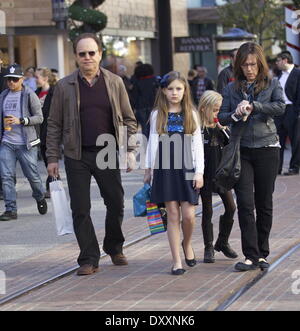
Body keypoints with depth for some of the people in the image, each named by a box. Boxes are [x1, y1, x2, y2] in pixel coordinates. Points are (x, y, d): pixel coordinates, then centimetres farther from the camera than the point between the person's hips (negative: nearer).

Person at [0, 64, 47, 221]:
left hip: (25, 143, -4)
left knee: (32, 175, 4)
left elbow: (39, 117, -7)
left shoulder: (29, 95, -3)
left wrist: (20, 121, -19)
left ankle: (40, 199, 32)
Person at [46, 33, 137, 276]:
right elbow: (54, 125, 5)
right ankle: (89, 259, 8)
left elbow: (128, 119, 8)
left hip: (108, 154, 1)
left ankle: (114, 248, 29)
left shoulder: (115, 83, 5)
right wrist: (52, 157, 0)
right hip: (77, 156, -1)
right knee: (80, 209, 0)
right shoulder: (64, 86, 2)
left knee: (116, 204, 6)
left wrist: (130, 150, 0)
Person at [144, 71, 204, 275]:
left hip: (187, 169, 0)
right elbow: (153, 143, 7)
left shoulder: (191, 114, 5)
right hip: (165, 170, 0)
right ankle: (177, 261, 4)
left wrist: (199, 172, -3)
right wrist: (149, 170, 6)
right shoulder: (158, 115, 5)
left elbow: (197, 144, 3)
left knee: (188, 214, -6)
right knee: (173, 215, -1)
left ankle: (187, 243, 26)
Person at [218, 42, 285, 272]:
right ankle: (251, 256, -6)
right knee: (245, 203, -7)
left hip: (267, 149, -1)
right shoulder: (232, 88, 8)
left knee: (264, 203, 6)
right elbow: (221, 117, 3)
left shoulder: (272, 85, 4)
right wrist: (236, 115, -17)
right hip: (241, 151, 1)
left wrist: (253, 106, -21)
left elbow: (280, 107, -14)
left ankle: (262, 253, 16)